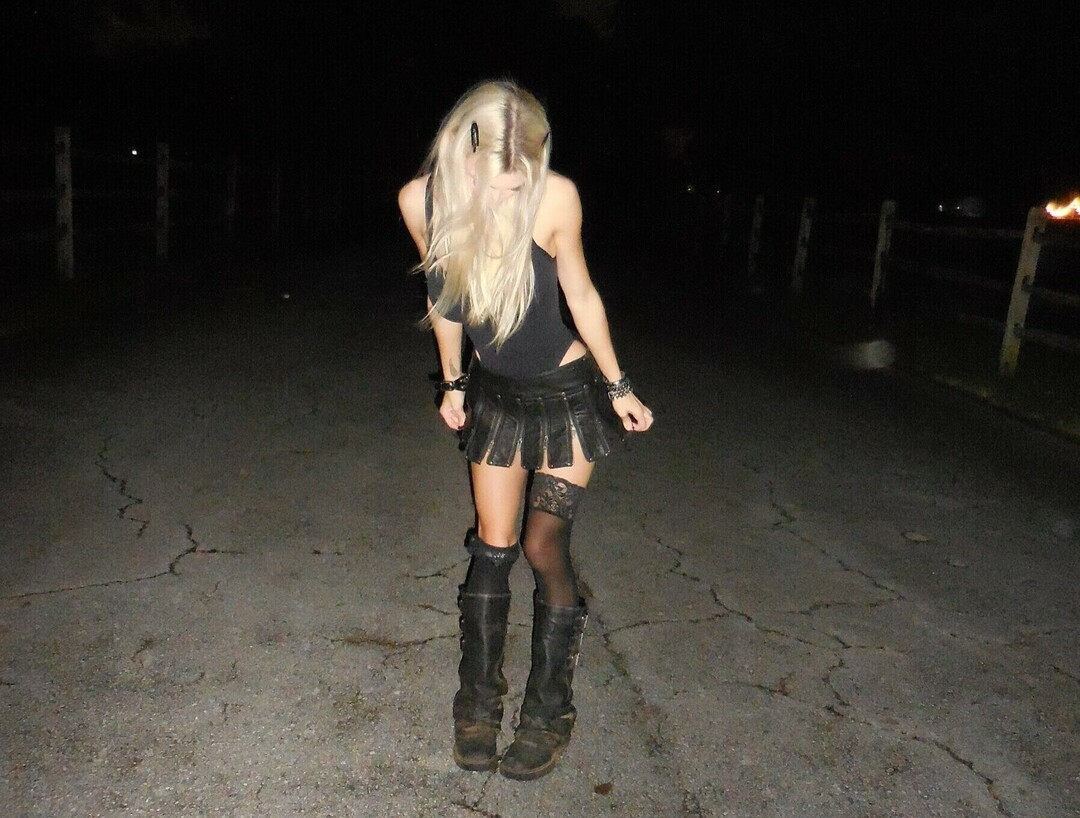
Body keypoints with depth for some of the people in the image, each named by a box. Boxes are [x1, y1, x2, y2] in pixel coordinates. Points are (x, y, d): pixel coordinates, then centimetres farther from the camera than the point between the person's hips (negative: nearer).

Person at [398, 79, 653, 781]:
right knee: (492, 546, 7)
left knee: (543, 545, -2)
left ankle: (551, 710, 19)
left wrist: (619, 387, -1)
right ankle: (479, 700, 26)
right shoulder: (421, 200, -16)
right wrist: (453, 381, 10)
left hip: (568, 392, -3)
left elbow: (580, 293, -10)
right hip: (496, 394, 3)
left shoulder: (555, 197, -25)